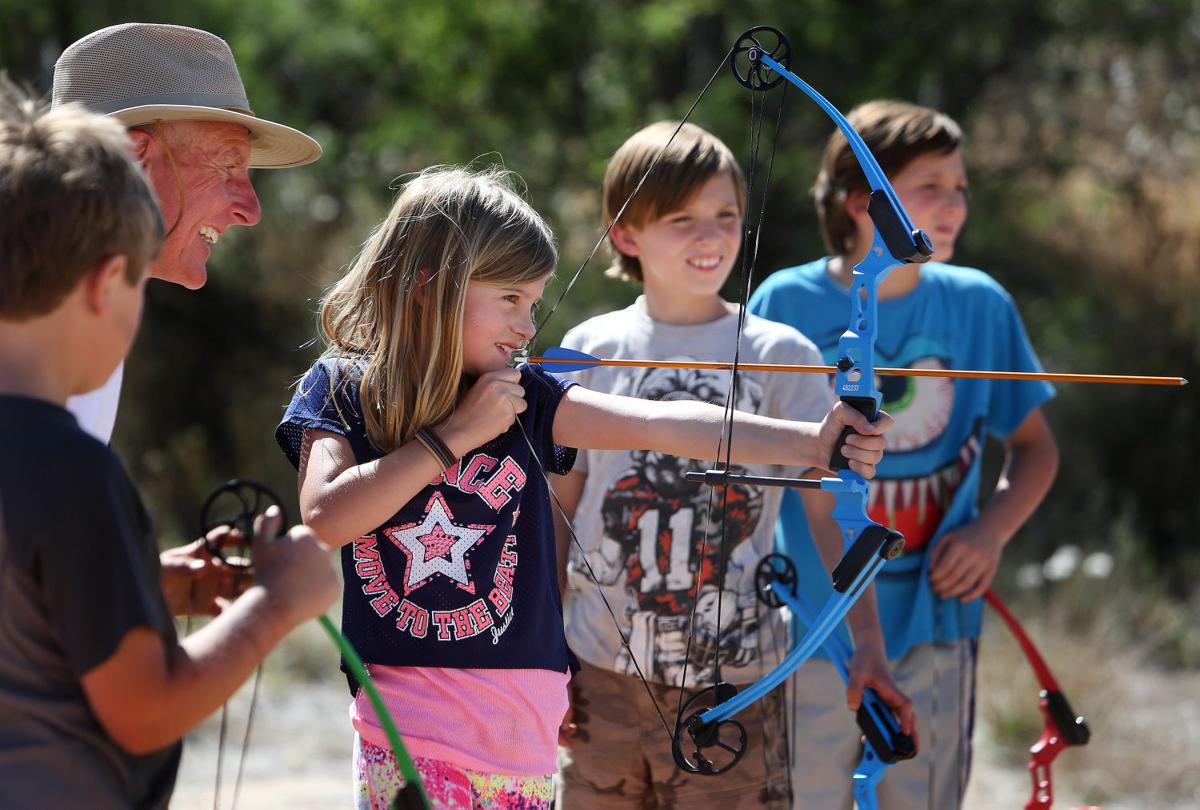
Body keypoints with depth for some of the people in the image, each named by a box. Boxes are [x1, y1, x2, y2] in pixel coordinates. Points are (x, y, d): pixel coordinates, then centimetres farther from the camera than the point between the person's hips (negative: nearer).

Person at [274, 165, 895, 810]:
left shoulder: (525, 399, 6)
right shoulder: (340, 388, 1)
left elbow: (660, 424, -5)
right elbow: (327, 518, -14)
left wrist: (813, 441, -17)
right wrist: (457, 433, -12)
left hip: (522, 730, 3)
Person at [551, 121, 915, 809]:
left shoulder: (781, 356, -1)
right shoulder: (590, 352, 4)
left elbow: (830, 512, -5)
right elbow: (559, 512, 10)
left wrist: (869, 642, -15)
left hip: (734, 680, -1)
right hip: (604, 678, 2)